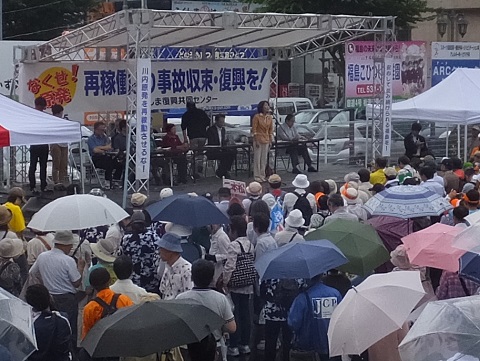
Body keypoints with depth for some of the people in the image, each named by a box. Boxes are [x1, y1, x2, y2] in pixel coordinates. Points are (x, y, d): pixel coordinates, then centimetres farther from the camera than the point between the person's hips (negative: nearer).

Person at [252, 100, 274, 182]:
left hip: (266, 140, 6)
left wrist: (270, 141, 6)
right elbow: (254, 129, -10)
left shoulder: (269, 117, 7)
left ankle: (262, 175, 16)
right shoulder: (257, 117, -9)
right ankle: (257, 176, 3)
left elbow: (271, 130, 11)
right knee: (257, 158, -2)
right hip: (258, 139, -5)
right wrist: (256, 141, -15)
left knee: (264, 159, 9)